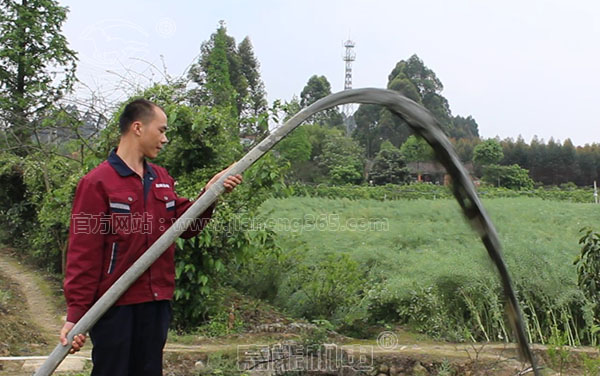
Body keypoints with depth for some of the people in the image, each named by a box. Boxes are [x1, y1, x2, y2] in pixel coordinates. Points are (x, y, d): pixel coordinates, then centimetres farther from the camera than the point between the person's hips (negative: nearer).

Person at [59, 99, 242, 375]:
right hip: (115, 306, -6)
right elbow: (82, 255, -11)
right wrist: (75, 314, -12)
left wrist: (209, 193, -4)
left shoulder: (162, 179, 10)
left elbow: (185, 226, 10)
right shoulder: (97, 182, -9)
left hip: (157, 302, 6)